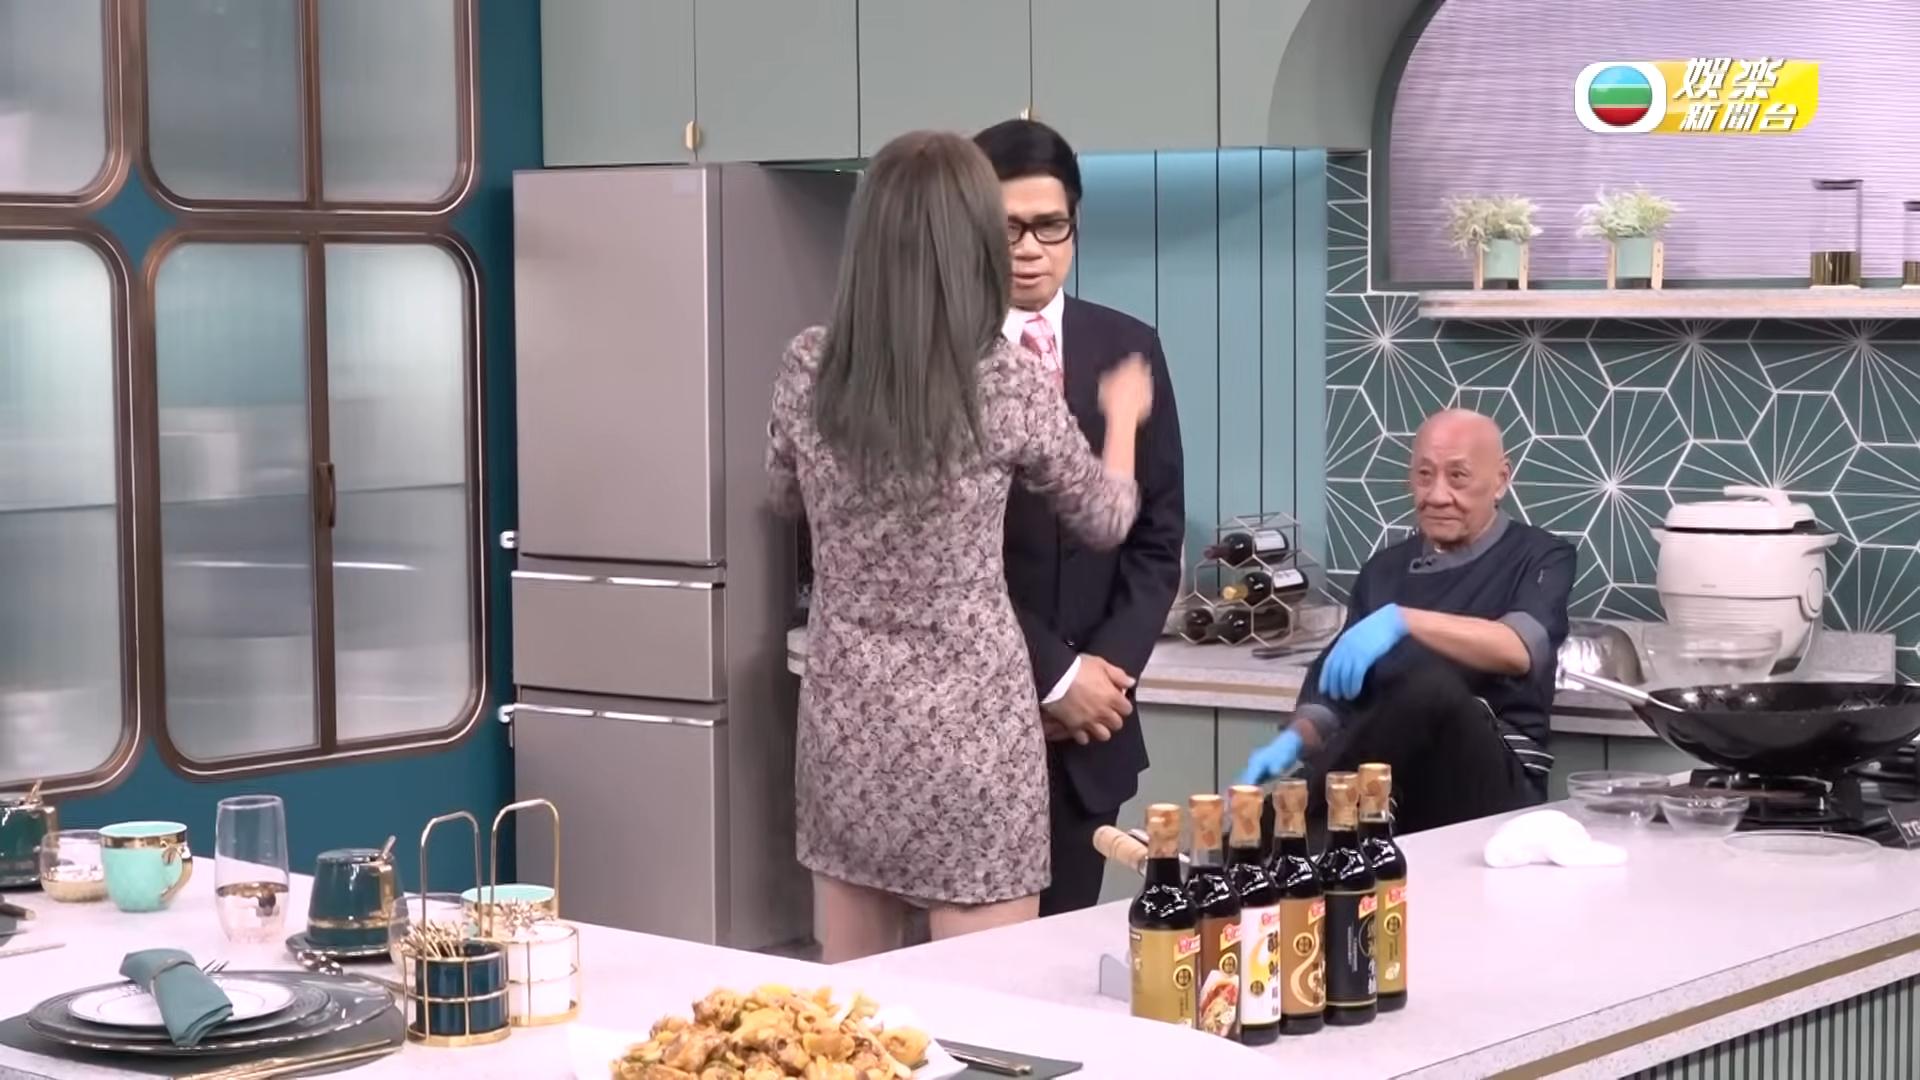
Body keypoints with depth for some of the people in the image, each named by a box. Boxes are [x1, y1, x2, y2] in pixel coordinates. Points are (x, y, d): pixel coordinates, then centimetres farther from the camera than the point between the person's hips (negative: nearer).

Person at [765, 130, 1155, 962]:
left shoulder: (808, 370, -3)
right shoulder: (1009, 383, -12)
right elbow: (1106, 521, 6)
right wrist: (1123, 416, 24)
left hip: (845, 723, 4)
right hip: (969, 728, -4)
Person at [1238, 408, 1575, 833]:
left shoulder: (1538, 557, 6)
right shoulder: (1385, 569, 20)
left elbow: (1521, 650, -17)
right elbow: (1335, 689, 16)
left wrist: (1402, 622, -30)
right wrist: (1295, 739, -7)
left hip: (1490, 784, -3)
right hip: (1387, 780, 3)